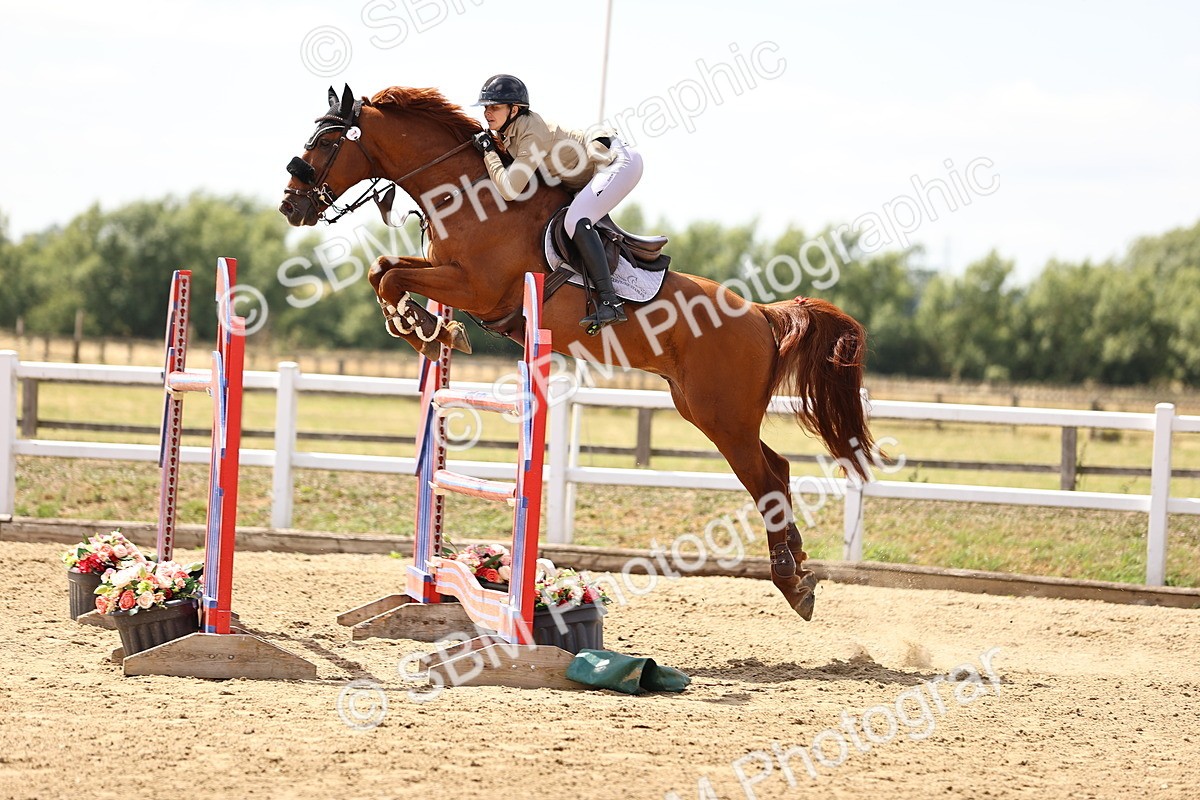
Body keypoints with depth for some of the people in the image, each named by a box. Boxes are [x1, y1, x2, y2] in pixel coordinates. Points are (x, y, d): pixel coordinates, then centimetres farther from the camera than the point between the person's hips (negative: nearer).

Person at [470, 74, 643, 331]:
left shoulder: (531, 134, -25)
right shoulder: (511, 130, 2)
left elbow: (509, 189, -31)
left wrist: (489, 152, -19)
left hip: (618, 162, -11)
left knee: (576, 220, -27)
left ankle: (610, 302, -31)